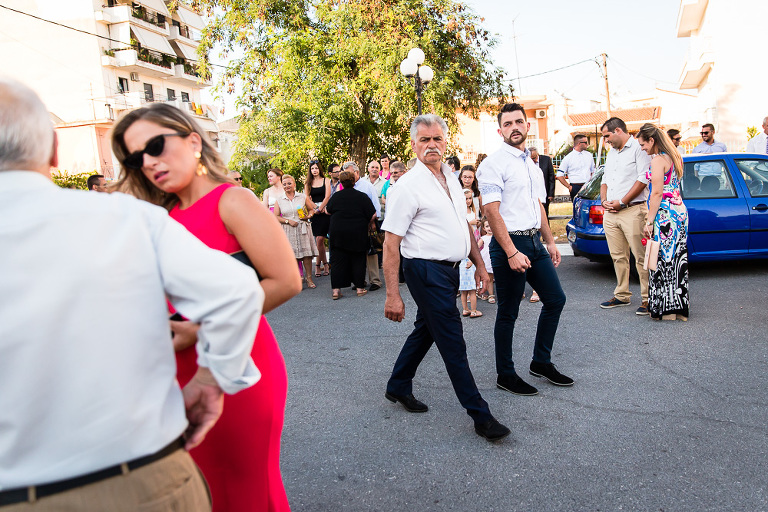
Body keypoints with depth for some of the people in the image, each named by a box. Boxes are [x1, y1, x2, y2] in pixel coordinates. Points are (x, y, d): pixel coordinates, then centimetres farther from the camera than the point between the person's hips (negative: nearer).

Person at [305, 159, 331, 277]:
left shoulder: (326, 180, 8)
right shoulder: (308, 183, 14)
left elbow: (327, 196, 0)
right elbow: (307, 198, 7)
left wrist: (320, 208, -7)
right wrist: (315, 208, -6)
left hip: (324, 212, -2)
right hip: (313, 213, 3)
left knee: (319, 239, -13)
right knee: (319, 240, -2)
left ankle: (317, 265, -2)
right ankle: (325, 265, 8)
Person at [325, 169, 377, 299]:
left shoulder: (336, 196, 1)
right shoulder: (362, 196, -6)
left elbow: (328, 210, 17)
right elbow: (373, 216, -7)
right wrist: (367, 225, 11)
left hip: (338, 233, 2)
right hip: (358, 234, -1)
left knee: (337, 260, 5)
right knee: (358, 259, 8)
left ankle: (336, 289, 2)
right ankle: (360, 288, 12)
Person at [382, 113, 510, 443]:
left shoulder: (451, 178, 11)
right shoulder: (408, 186, -13)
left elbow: (463, 224, 20)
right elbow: (391, 244, -15)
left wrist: (479, 263, 15)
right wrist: (393, 295, -18)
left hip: (450, 269, 8)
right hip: (427, 270, -8)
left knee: (426, 329, 19)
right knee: (452, 341, -3)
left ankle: (398, 387, 37)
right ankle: (480, 415, 7)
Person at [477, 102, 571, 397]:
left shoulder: (532, 165, 16)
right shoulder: (494, 164, -10)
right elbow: (492, 212, -17)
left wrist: (550, 242, 18)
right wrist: (512, 252, -22)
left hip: (535, 242, 8)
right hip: (509, 243, -8)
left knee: (555, 299, 13)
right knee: (508, 314, 1)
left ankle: (541, 362, 28)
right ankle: (505, 375, 16)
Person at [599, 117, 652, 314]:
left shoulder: (638, 148, -4)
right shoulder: (611, 153, 22)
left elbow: (643, 179, -13)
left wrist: (621, 202, -14)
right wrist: (604, 200, 6)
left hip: (632, 211, -8)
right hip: (610, 213, 8)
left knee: (641, 257, -6)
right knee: (618, 257, 11)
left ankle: (648, 299, -1)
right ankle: (622, 296, 19)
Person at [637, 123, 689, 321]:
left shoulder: (658, 160, -11)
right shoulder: (673, 158, 16)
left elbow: (657, 193, -16)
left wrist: (649, 221, -14)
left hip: (665, 214, -9)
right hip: (679, 212, 9)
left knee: (663, 260, -4)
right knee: (677, 260, 10)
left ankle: (665, 308, -1)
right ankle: (679, 307, 15)